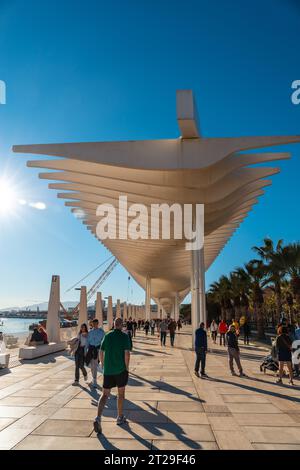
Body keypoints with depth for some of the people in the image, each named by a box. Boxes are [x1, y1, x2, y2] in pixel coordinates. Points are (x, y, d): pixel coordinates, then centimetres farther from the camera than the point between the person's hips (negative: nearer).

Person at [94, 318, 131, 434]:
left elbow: (101, 352, 8)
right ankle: (120, 417, 28)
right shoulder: (124, 336, -9)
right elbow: (127, 353, -15)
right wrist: (127, 368, -3)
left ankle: (98, 418, -11)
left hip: (108, 370, 3)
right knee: (121, 393, 16)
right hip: (121, 369, -3)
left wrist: (103, 365, 21)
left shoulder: (107, 336, 3)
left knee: (105, 394, 7)